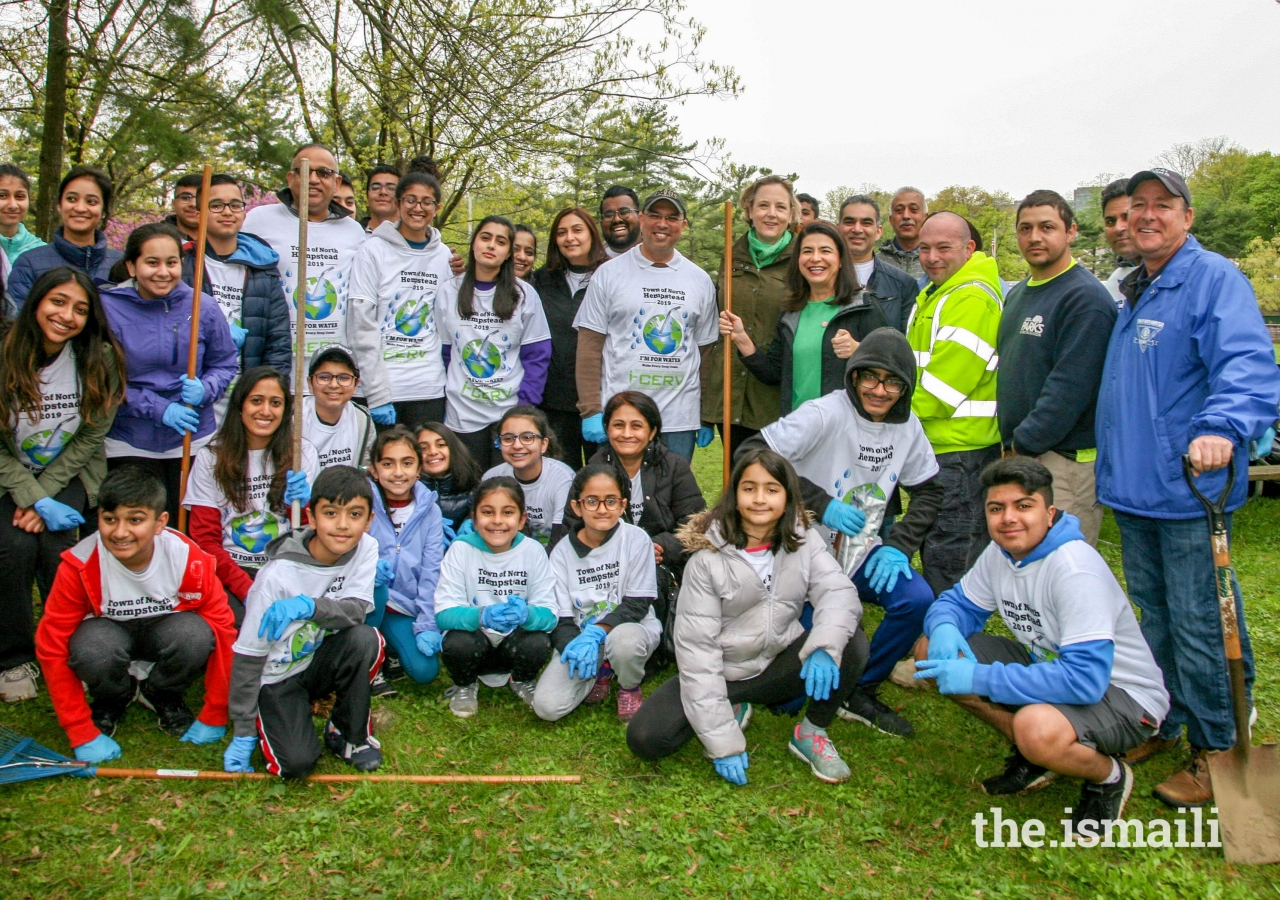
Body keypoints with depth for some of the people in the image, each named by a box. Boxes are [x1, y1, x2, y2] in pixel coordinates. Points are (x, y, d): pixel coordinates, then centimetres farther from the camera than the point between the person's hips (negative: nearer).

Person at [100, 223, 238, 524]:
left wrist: (203, 391, -17)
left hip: (193, 442, 1)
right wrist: (159, 409, -17)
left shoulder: (203, 307, -4)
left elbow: (225, 364, 4)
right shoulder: (108, 308, -8)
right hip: (129, 444, -1)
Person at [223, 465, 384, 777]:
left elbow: (357, 610, -24)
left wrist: (308, 606, -43)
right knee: (296, 763, -23)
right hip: (277, 677, -3)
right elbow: (247, 655, -16)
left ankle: (350, 735, -6)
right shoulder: (278, 576, -23)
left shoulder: (366, 548, -13)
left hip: (322, 662, 3)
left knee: (365, 638, -29)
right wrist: (243, 734, -14)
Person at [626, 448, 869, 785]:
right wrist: (722, 741, -22)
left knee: (852, 643, -25)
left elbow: (837, 591, -19)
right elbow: (696, 647, -17)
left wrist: (824, 646, -43)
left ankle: (812, 733, 0)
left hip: (781, 667, 2)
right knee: (645, 738, -21)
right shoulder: (708, 558, -16)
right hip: (722, 674, -1)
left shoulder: (803, 540, -6)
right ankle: (731, 711, 8)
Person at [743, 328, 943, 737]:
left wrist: (898, 546, -7)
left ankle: (860, 693, 3)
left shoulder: (907, 426, -1)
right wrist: (820, 504, -28)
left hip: (862, 553, 5)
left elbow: (929, 490, 10)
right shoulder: (825, 414, -19)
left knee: (917, 599, -21)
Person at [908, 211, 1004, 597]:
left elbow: (945, 381, -21)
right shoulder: (931, 295, 17)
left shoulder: (973, 298, -16)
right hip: (933, 445, 10)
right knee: (932, 554, 20)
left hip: (960, 450, -10)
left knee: (951, 561, -3)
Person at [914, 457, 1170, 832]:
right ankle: (1031, 757, 7)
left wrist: (979, 678, -34)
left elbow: (1085, 679, -36)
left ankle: (1109, 775, -2)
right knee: (931, 650, -5)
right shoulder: (1000, 552, -5)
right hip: (1048, 667, 8)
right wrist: (944, 628, -20)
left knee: (1038, 729, -39)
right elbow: (959, 602, 7)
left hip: (1122, 695, -7)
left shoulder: (1075, 570, -29)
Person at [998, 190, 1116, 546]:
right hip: (1018, 454, 9)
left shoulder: (1085, 297, -12)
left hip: (1066, 460, -9)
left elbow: (1070, 386, -20)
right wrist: (1010, 442, 11)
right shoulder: (1018, 294, 16)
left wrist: (1023, 443, -16)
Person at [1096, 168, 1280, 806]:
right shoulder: (1131, 292, 16)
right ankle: (1159, 723, 34)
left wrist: (1221, 427, -43)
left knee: (1198, 625, 0)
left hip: (1189, 489, -8)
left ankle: (1217, 752, 15)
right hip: (1133, 488, 8)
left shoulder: (1213, 278, -10)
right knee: (1154, 615, 19)